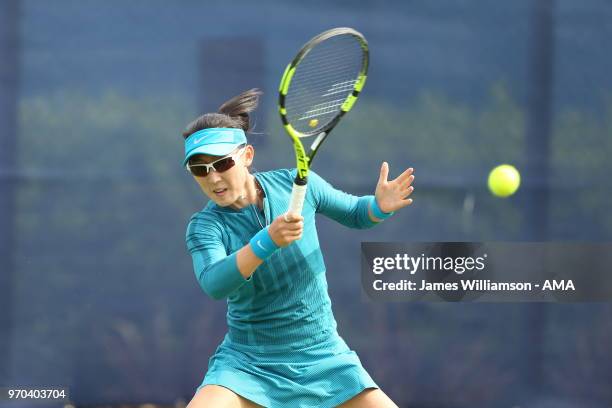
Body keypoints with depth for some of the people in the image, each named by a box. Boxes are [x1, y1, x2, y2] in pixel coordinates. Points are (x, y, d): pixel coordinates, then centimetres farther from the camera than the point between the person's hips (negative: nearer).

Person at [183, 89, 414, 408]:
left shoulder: (296, 184, -5)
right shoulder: (205, 226, -11)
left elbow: (354, 213, 13)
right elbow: (213, 285, -32)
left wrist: (379, 207, -10)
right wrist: (268, 240, -46)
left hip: (322, 356, 2)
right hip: (247, 365, -2)